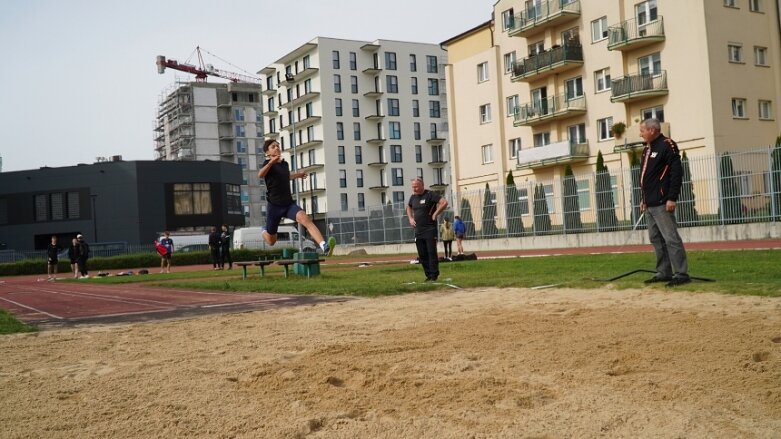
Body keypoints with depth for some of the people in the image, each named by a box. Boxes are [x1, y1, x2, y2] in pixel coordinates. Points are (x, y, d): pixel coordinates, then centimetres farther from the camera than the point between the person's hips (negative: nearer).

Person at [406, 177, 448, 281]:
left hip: (430, 229, -7)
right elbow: (408, 207, 33)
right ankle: (428, 275, 14)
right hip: (418, 230, 7)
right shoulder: (413, 197, 12)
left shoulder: (430, 195, -10)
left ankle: (434, 275, -2)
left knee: (432, 253, -7)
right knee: (422, 255, 7)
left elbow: (444, 202, -19)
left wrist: (435, 214, -15)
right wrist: (410, 218, 17)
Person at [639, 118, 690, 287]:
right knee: (656, 239, 12)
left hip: (662, 203, -10)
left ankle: (681, 274, -5)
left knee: (670, 238, -9)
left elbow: (677, 172, -15)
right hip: (650, 204, 10)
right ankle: (664, 273, 18)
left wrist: (672, 198, -20)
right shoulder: (647, 149, 19)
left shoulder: (667, 145, -9)